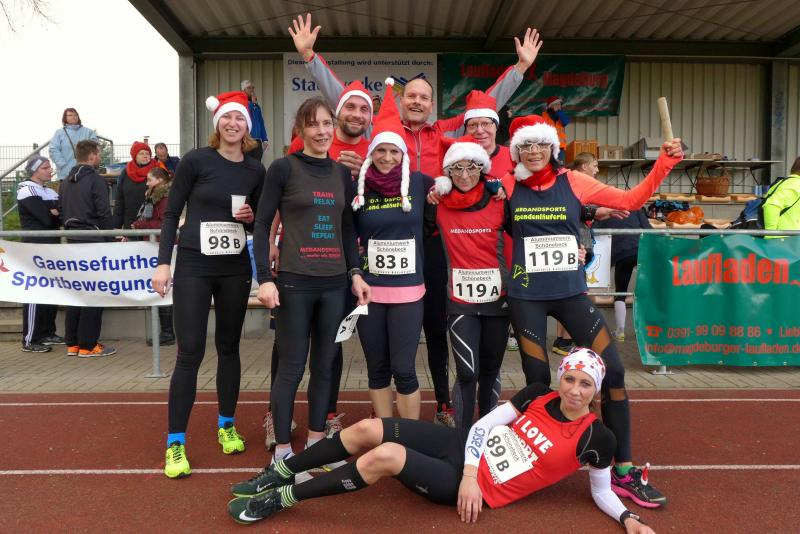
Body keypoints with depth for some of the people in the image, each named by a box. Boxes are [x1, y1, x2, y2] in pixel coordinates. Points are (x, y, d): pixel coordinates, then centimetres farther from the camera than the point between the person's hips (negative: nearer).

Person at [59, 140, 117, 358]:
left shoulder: (66, 182, 14)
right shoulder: (96, 180, -10)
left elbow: (62, 212, 15)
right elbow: (104, 214, -14)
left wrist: (71, 231, 20)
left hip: (72, 242, 8)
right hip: (93, 241, -8)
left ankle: (72, 343, 17)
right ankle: (88, 345, -1)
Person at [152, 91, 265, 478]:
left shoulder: (256, 170, 5)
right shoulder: (196, 160, -5)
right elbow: (171, 212, -2)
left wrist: (251, 217, -7)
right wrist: (163, 263, -8)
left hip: (236, 269, 4)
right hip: (194, 267, -3)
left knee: (228, 347, 12)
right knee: (190, 352, -5)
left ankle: (226, 425, 28)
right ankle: (175, 442, 7)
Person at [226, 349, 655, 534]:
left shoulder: (595, 437, -6)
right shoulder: (538, 396, 2)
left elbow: (601, 491, 5)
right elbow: (482, 425, 1)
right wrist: (470, 474, -10)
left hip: (482, 491, -4)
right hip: (462, 448, 5)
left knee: (385, 456, -27)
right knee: (367, 429, -13)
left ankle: (281, 498, -11)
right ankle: (278, 473, 7)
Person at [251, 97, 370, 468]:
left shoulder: (342, 173, 11)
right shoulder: (284, 168, -3)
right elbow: (262, 225, -4)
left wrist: (356, 272, 7)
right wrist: (264, 278, -12)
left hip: (335, 283, 5)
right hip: (294, 282, -4)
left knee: (325, 365, 11)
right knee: (291, 367, 2)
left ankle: (316, 440, 25)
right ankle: (282, 450, 16)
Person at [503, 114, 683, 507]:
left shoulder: (573, 182, 1)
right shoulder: (507, 187, -1)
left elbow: (631, 200, 6)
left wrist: (665, 162, -1)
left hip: (571, 293, 2)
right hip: (526, 297, -1)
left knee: (613, 372, -3)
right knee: (537, 381, 6)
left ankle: (624, 473, 11)